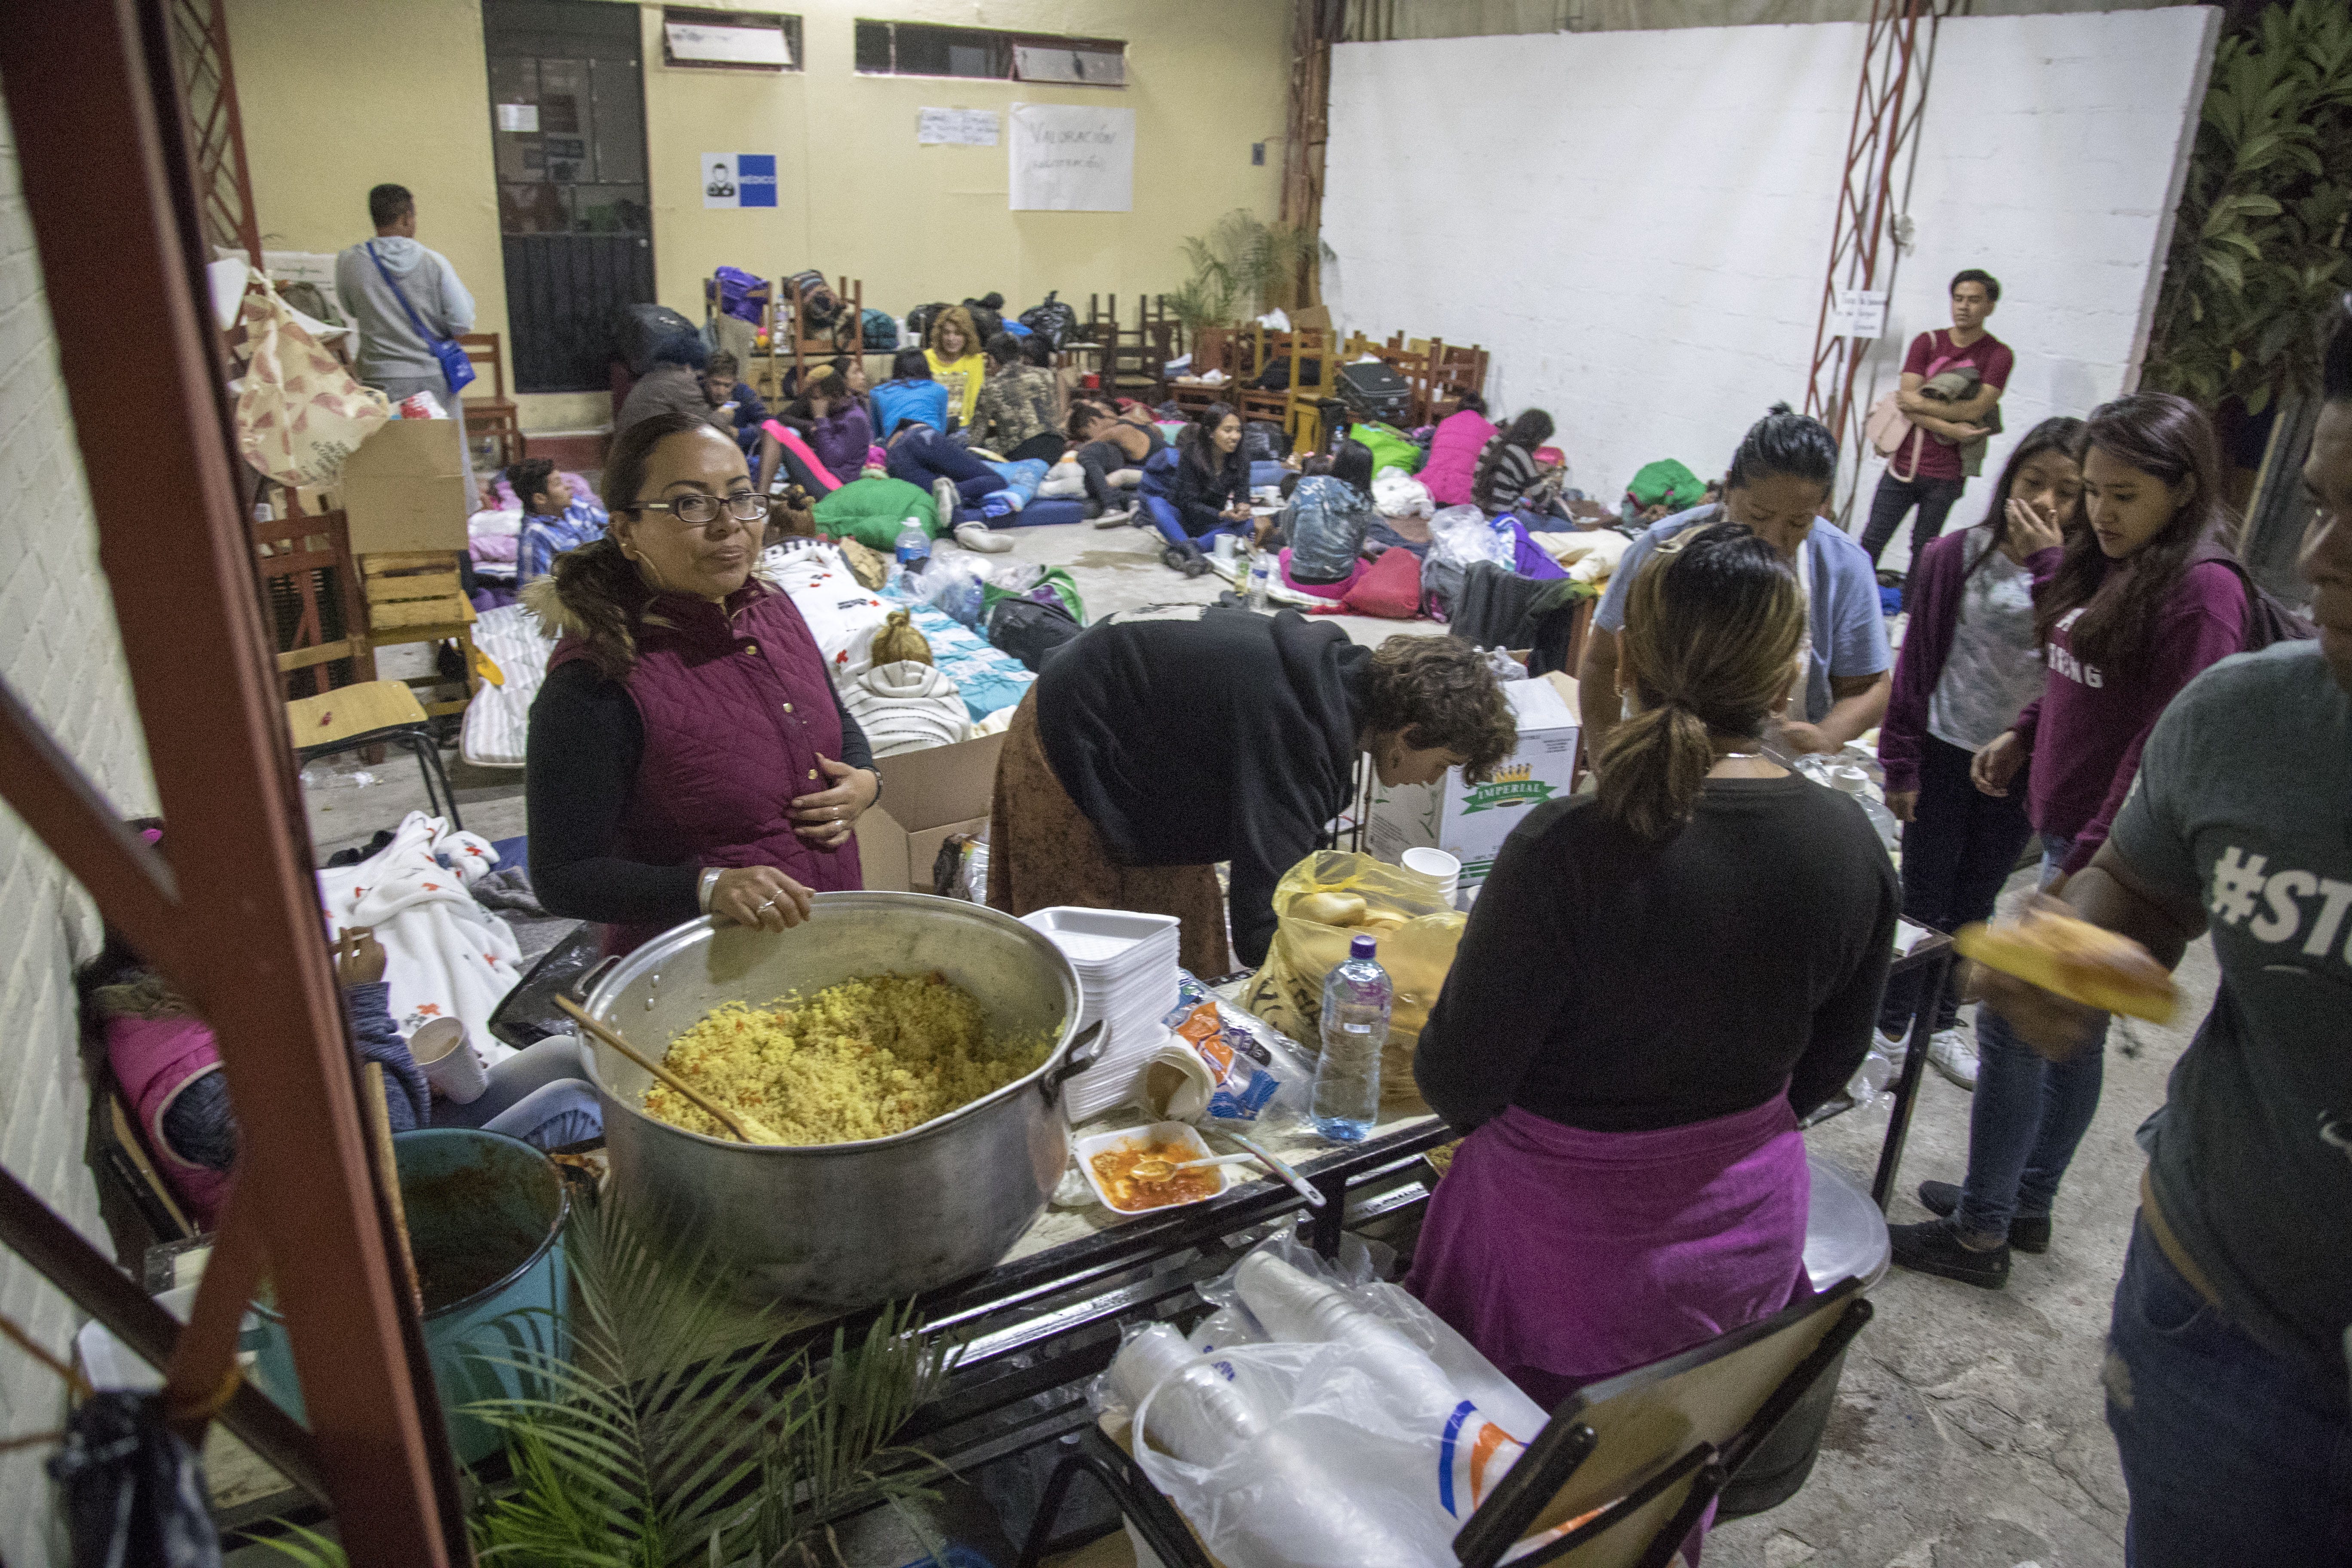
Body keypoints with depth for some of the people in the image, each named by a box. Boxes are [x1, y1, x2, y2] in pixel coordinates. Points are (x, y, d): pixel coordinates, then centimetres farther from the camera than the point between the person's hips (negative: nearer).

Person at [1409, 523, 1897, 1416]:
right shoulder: (1852, 845, -12)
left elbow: (1460, 1081, -19)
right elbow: (1831, 1061, 3)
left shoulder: (1567, 850, -29)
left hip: (1573, 1235, -5)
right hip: (1750, 1222, 5)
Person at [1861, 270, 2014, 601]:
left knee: (1923, 549, 7)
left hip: (1946, 475, -2)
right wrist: (1949, 428, -16)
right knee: (1872, 541, 2)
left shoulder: (1998, 355, -2)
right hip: (1903, 464, 2)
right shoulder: (1927, 343, 4)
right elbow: (1906, 399, -7)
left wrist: (1921, 403, -11)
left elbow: (1976, 409, -15)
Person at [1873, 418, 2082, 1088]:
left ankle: (1941, 1023, 35)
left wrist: (2048, 567, -27)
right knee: (1923, 901, 7)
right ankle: (1889, 1027, 23)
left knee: (1974, 905, 18)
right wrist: (1900, 763, -5)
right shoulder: (1957, 556, -10)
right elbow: (1916, 662, -5)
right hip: (1945, 754, -2)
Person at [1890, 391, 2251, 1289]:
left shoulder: (2201, 590, -17)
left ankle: (1980, 1233, 10)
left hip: (2108, 851, -9)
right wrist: (2023, 735, 6)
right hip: (2066, 829, 9)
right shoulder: (2109, 564, 11)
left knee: (2010, 1020, -3)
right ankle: (2027, 1204, 33)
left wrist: (2088, 862, -22)